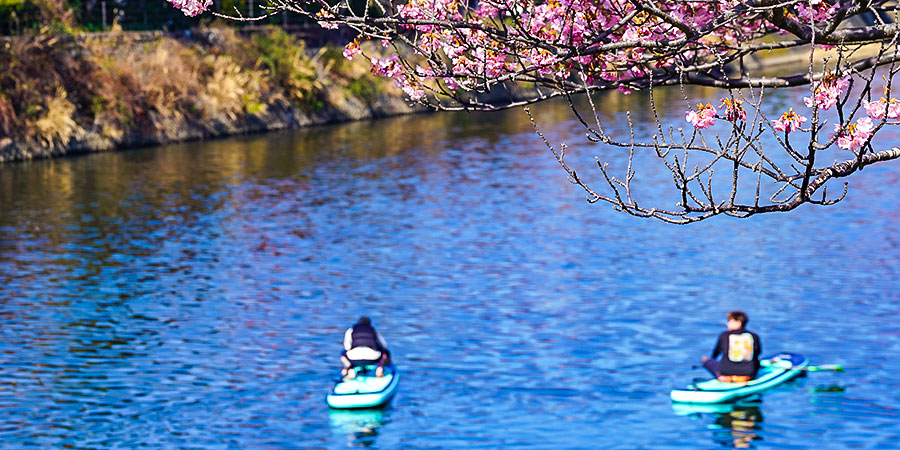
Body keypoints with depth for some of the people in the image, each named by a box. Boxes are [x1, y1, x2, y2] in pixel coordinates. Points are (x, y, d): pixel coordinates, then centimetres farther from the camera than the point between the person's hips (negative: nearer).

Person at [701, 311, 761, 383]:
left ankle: (721, 376, 6)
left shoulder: (724, 335, -1)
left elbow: (717, 351, 16)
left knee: (705, 359, 20)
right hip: (749, 374, 1)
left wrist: (713, 358, 40)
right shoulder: (754, 336, 3)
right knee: (758, 360, 36)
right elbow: (758, 353, 19)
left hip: (726, 371, -1)